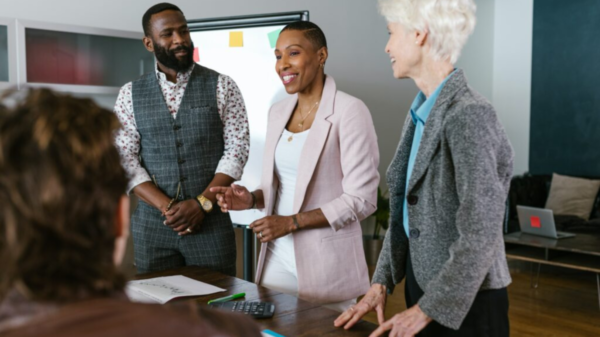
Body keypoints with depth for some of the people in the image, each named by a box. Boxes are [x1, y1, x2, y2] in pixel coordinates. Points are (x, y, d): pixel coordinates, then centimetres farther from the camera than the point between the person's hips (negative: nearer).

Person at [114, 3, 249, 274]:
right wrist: (167, 207, -12)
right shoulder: (130, 94, 5)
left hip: (210, 222, -1)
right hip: (152, 223, 2)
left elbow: (237, 148, -4)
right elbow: (125, 159, 0)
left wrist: (201, 203, -14)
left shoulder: (221, 86, 1)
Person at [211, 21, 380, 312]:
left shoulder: (349, 111, -12)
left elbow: (361, 199, -15)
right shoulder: (278, 112, 8)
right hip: (277, 255, 6)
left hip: (326, 263, -6)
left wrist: (292, 222, -17)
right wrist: (253, 199, -3)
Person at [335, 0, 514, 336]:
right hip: (421, 285, 8)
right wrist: (382, 283, 5)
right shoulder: (421, 112, 5)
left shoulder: (468, 114, -21)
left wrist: (427, 309, -18)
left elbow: (481, 235, -23)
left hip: (465, 303, -7)